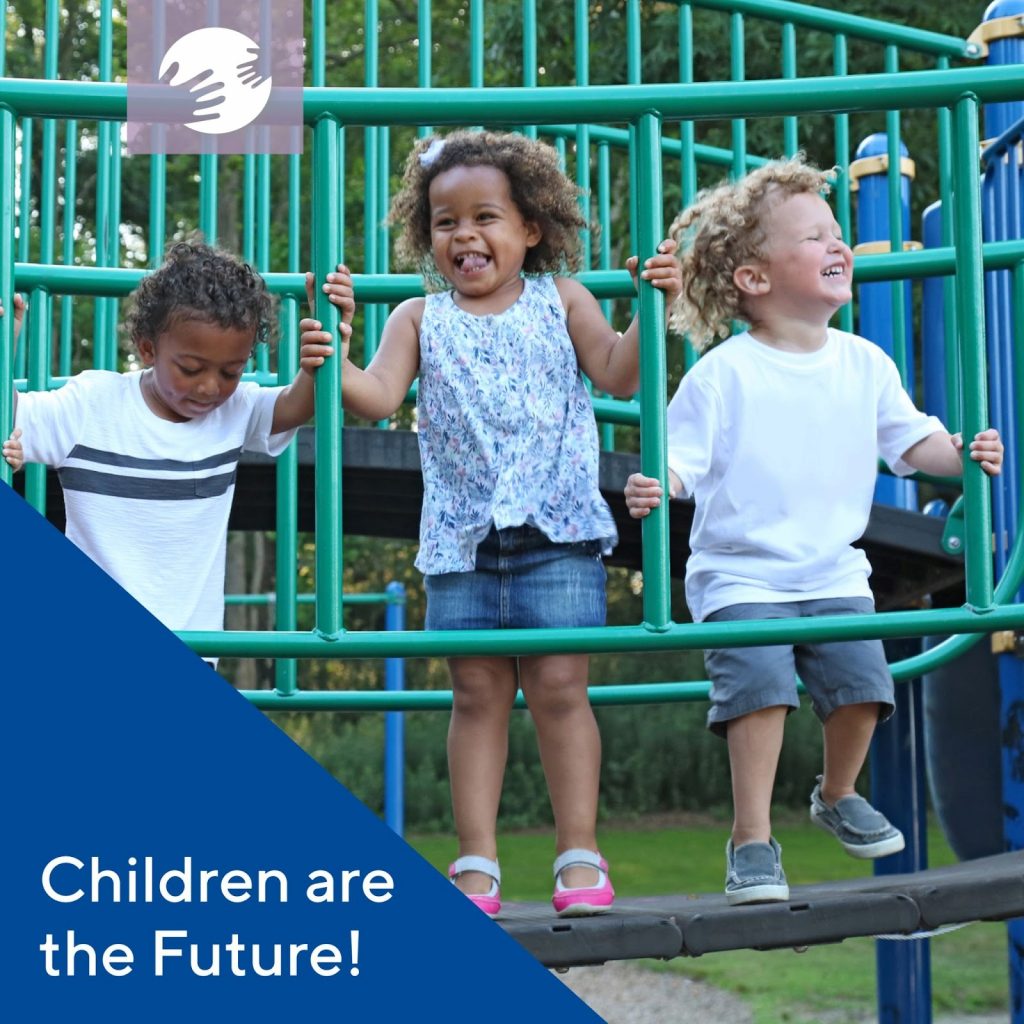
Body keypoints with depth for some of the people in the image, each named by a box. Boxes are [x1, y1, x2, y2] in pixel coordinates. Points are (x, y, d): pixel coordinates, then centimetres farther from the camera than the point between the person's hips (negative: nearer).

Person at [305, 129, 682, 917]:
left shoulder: (560, 302, 8)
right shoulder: (421, 319, 10)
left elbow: (618, 375, -1)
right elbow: (378, 397, -2)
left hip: (556, 528, -1)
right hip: (462, 535, 2)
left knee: (559, 683, -4)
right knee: (478, 690, 3)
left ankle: (580, 852, 4)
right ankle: (477, 861, 8)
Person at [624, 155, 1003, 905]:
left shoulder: (865, 364, 4)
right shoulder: (724, 372, -10)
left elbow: (911, 441, 8)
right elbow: (681, 456, -12)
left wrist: (962, 452, -11)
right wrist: (650, 487, -32)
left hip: (834, 570, 5)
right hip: (740, 572, -4)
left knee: (862, 679, -4)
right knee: (760, 683, -21)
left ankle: (838, 796, 27)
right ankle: (752, 839, -7)